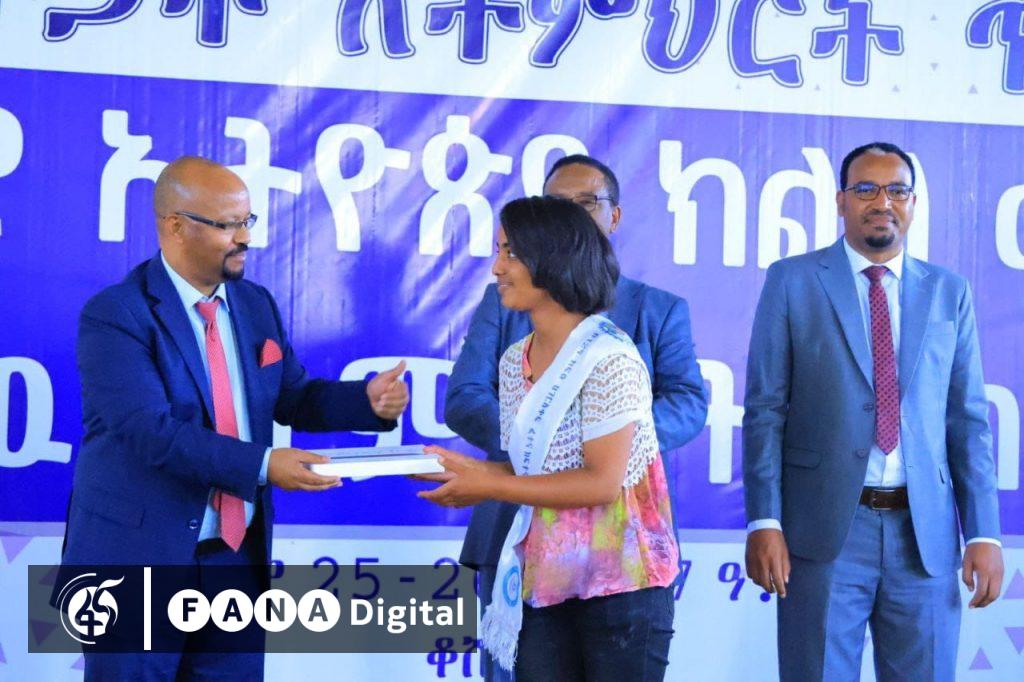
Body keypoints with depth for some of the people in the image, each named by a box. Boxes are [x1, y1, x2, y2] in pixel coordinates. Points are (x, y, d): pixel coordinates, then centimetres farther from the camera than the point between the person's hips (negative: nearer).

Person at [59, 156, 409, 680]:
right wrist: (261, 465, -30)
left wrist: (368, 400, -5)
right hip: (139, 556, -6)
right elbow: (154, 432, -24)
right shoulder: (115, 316, -15)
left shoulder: (256, 304, 8)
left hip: (237, 552, 6)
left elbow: (291, 398, 13)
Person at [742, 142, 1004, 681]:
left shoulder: (948, 293, 10)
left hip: (925, 534, 2)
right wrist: (764, 522, -8)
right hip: (824, 530, -2)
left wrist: (983, 534, 1)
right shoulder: (792, 282, 3)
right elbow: (765, 409, -1)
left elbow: (969, 419, 8)